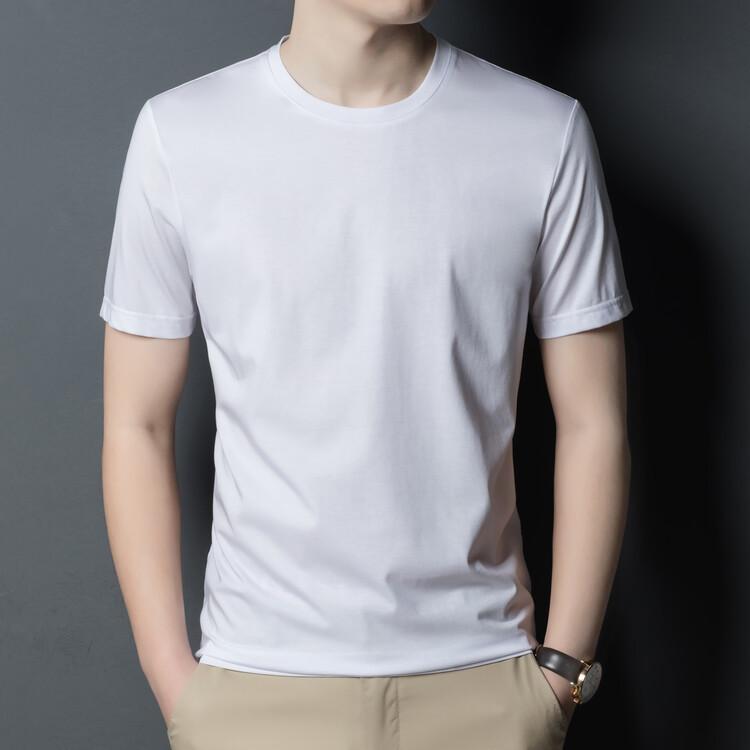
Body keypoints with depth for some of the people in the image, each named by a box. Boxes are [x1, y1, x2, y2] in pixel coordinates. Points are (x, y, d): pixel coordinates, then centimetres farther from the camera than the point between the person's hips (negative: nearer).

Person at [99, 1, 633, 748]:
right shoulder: (179, 133, -5)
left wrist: (560, 674, -3)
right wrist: (175, 685, -3)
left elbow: (592, 422, -1)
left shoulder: (545, 133, -4)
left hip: (483, 681, 1)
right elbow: (137, 427, -1)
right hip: (258, 685, 0)